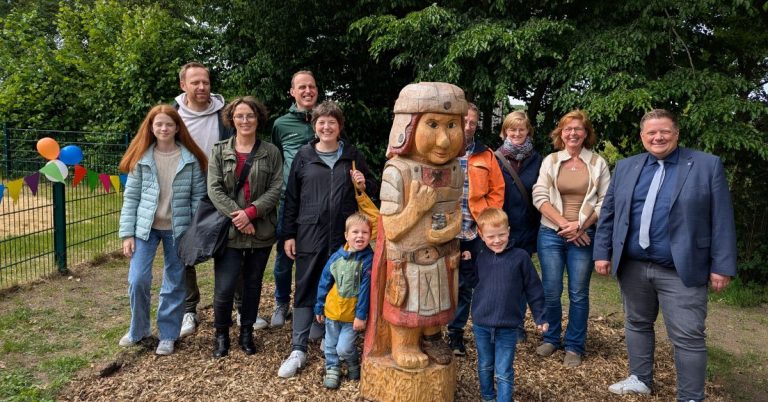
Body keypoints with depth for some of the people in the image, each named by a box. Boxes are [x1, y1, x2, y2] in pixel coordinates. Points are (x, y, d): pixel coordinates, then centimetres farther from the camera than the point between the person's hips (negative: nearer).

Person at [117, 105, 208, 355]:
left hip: (178, 229, 0)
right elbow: (130, 198, 1)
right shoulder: (141, 159, -1)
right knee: (137, 280, -3)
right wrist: (127, 234, -4)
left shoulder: (190, 160, -3)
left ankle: (167, 335, 24)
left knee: (174, 284, 8)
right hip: (145, 228, 1)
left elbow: (198, 196, 0)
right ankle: (138, 330, 22)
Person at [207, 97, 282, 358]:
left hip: (261, 231, 1)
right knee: (224, 288, -5)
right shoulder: (219, 151, 6)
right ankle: (221, 334, 18)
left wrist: (251, 212, -15)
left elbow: (276, 189, -3)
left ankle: (247, 333, 29)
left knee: (253, 285, 12)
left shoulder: (271, 152, 5)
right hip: (229, 231, -1)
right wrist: (236, 216, -15)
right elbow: (214, 189, -3)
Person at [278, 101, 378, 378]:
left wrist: (364, 184, -9)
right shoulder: (304, 155, 3)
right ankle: (298, 350, 10)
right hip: (310, 234, -1)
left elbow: (373, 189, 15)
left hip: (343, 234, 1)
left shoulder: (352, 155, 6)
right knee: (306, 289, 3)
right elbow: (291, 197, 4)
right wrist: (289, 234, 1)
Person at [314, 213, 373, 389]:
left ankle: (353, 365, 28)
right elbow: (324, 283, 4)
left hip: (352, 314, -4)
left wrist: (361, 315, -15)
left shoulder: (368, 260, -16)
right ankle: (332, 370, 36)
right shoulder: (336, 257, -5)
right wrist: (319, 307, 8)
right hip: (332, 310, 4)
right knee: (331, 345, 15)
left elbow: (365, 290, -16)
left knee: (344, 348, -2)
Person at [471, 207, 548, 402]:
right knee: (485, 367, 20)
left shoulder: (520, 257, -7)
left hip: (508, 327, -3)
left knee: (504, 373, 2)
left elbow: (533, 289, 0)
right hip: (481, 325, 3)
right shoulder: (480, 257, 0)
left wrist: (540, 317, 4)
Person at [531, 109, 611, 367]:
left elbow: (605, 201, -1)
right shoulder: (550, 161, 7)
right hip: (551, 234, 1)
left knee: (579, 294, 4)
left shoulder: (598, 164, 4)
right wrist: (564, 224, -12)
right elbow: (540, 197, -2)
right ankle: (551, 338, 24)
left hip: (584, 236, -1)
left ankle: (574, 346, 18)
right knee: (551, 292, 5)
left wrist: (580, 225, -12)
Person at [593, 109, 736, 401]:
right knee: (637, 324, 16)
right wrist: (603, 252, 4)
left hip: (681, 270, -4)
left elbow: (722, 220, -4)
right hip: (632, 266, 4)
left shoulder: (708, 165, -2)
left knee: (688, 337, 0)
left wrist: (722, 266, -9)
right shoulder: (626, 167, 8)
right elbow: (608, 213, 10)